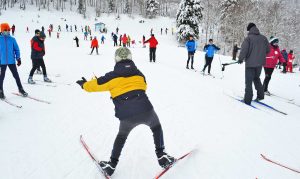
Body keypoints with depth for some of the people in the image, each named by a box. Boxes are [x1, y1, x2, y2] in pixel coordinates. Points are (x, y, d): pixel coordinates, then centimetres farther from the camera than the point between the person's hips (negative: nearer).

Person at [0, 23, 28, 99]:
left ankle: (20, 89, 20)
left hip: (11, 61, 1)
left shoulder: (12, 39, 2)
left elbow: (16, 49, 7)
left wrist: (18, 58, 1)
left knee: (16, 76, 7)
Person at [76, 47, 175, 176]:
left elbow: (96, 84, 18)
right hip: (146, 111, 0)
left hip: (126, 116, 0)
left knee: (122, 135, 30)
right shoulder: (139, 73, 15)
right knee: (156, 127, 32)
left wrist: (84, 84, 38)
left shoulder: (112, 76, 9)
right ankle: (162, 156, 27)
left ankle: (112, 165, 37)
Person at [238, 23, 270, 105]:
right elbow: (268, 50, 9)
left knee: (249, 81, 2)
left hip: (250, 63, -5)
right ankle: (260, 95, 23)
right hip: (260, 63, 5)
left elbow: (244, 49, -17)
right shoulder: (263, 38, 5)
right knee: (256, 78, 24)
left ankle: (248, 99, 0)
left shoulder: (248, 38, -11)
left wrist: (240, 59, -2)